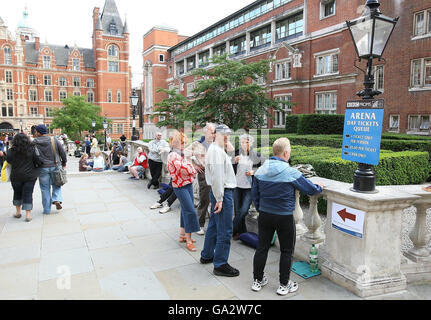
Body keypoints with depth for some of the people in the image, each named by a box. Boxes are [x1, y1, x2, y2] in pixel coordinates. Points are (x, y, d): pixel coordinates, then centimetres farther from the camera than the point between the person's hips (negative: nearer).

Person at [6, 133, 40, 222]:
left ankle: (18, 212, 29)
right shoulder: (32, 149, -10)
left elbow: (8, 161, -1)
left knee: (17, 193, 20)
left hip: (16, 176, 1)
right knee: (28, 194, 4)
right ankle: (28, 215, 4)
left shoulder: (12, 150, -8)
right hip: (30, 175, -1)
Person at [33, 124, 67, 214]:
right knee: (56, 185, 18)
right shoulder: (53, 140, -3)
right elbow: (62, 152, 0)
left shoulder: (34, 142, -4)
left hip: (42, 168, 0)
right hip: (54, 166, 1)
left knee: (45, 188, 9)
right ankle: (56, 199, -4)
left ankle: (47, 209, 14)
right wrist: (64, 163, 12)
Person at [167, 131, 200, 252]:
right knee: (190, 211, -10)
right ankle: (188, 240, 0)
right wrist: (193, 170, -5)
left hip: (188, 184, 9)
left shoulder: (181, 154, 10)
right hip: (180, 187, -9)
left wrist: (191, 170, -7)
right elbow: (185, 170, -23)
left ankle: (182, 235, 28)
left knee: (186, 210, 15)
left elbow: (191, 169, 14)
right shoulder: (173, 156, -18)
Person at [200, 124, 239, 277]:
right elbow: (216, 177, -24)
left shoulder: (219, 150, 17)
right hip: (223, 193, -11)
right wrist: (219, 199, -23)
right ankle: (220, 265, 6)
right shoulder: (216, 151, -17)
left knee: (213, 225, 20)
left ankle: (206, 256, 34)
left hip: (218, 192, 11)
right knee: (225, 231, -4)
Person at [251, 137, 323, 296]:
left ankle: (257, 281, 27)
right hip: (284, 217, -4)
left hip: (264, 215, 4)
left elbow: (254, 193, 6)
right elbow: (310, 189, -5)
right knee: (287, 251, 12)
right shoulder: (291, 173, -16)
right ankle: (284, 285, 23)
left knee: (262, 247, 14)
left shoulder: (260, 170, -2)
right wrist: (319, 187, 17)